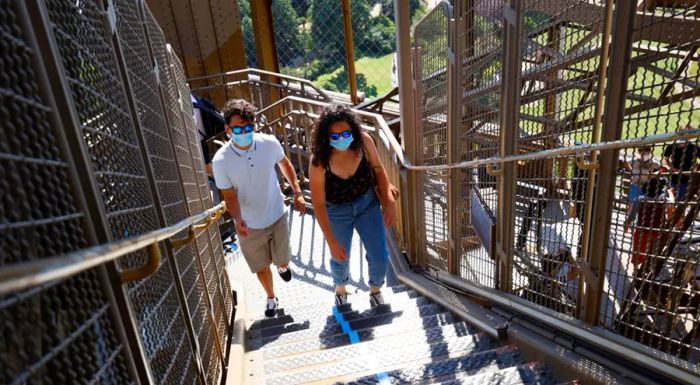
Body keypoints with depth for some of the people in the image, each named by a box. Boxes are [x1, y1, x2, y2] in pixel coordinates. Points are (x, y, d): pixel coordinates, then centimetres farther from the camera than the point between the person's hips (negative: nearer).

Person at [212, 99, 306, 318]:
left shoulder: (269, 143, -18)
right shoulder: (221, 160, -21)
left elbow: (284, 163, 3)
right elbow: (230, 196, -13)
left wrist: (297, 192, -2)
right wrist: (238, 220, -32)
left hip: (277, 216, 1)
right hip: (249, 225, 0)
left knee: (283, 261, 16)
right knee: (261, 267, 17)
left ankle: (282, 266, 57)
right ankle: (271, 298, 49)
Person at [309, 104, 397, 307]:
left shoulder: (363, 141, -21)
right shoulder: (319, 161, -28)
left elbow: (378, 170, -4)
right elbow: (319, 204, -22)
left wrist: (389, 202, -11)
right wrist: (332, 242, -21)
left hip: (367, 203, 2)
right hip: (337, 211, -2)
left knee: (379, 257, 6)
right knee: (340, 259, 17)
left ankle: (375, 290, 43)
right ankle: (340, 287, 56)